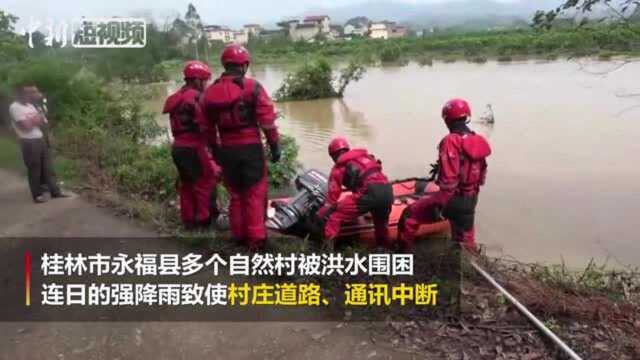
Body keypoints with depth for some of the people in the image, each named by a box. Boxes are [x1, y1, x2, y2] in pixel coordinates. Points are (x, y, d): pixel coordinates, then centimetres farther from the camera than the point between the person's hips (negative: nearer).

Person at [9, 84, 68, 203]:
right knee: (34, 169, 1)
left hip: (40, 139, 8)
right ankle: (38, 195, 12)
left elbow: (43, 122, 15)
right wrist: (36, 119, -4)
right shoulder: (15, 107, -11)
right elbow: (26, 126, -18)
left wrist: (36, 119, -5)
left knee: (47, 166, 10)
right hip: (29, 142, -8)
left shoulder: (30, 105, 14)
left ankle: (55, 191, 16)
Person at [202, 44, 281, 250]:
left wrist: (215, 150, 21)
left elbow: (209, 127, 11)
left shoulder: (210, 92, 6)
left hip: (226, 149, 4)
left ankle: (239, 235, 24)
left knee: (235, 194, 17)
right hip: (250, 148, -4)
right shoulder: (252, 87, -9)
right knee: (255, 194, 4)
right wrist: (275, 146, -5)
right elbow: (267, 120, -12)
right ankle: (256, 238, 4)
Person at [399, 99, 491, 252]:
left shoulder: (451, 141, -19)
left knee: (410, 214, 8)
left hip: (452, 199, -7)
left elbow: (448, 178, -24)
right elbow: (482, 173, 13)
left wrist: (439, 205, -19)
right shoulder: (479, 141, 5)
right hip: (471, 201, 7)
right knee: (465, 239, 23)